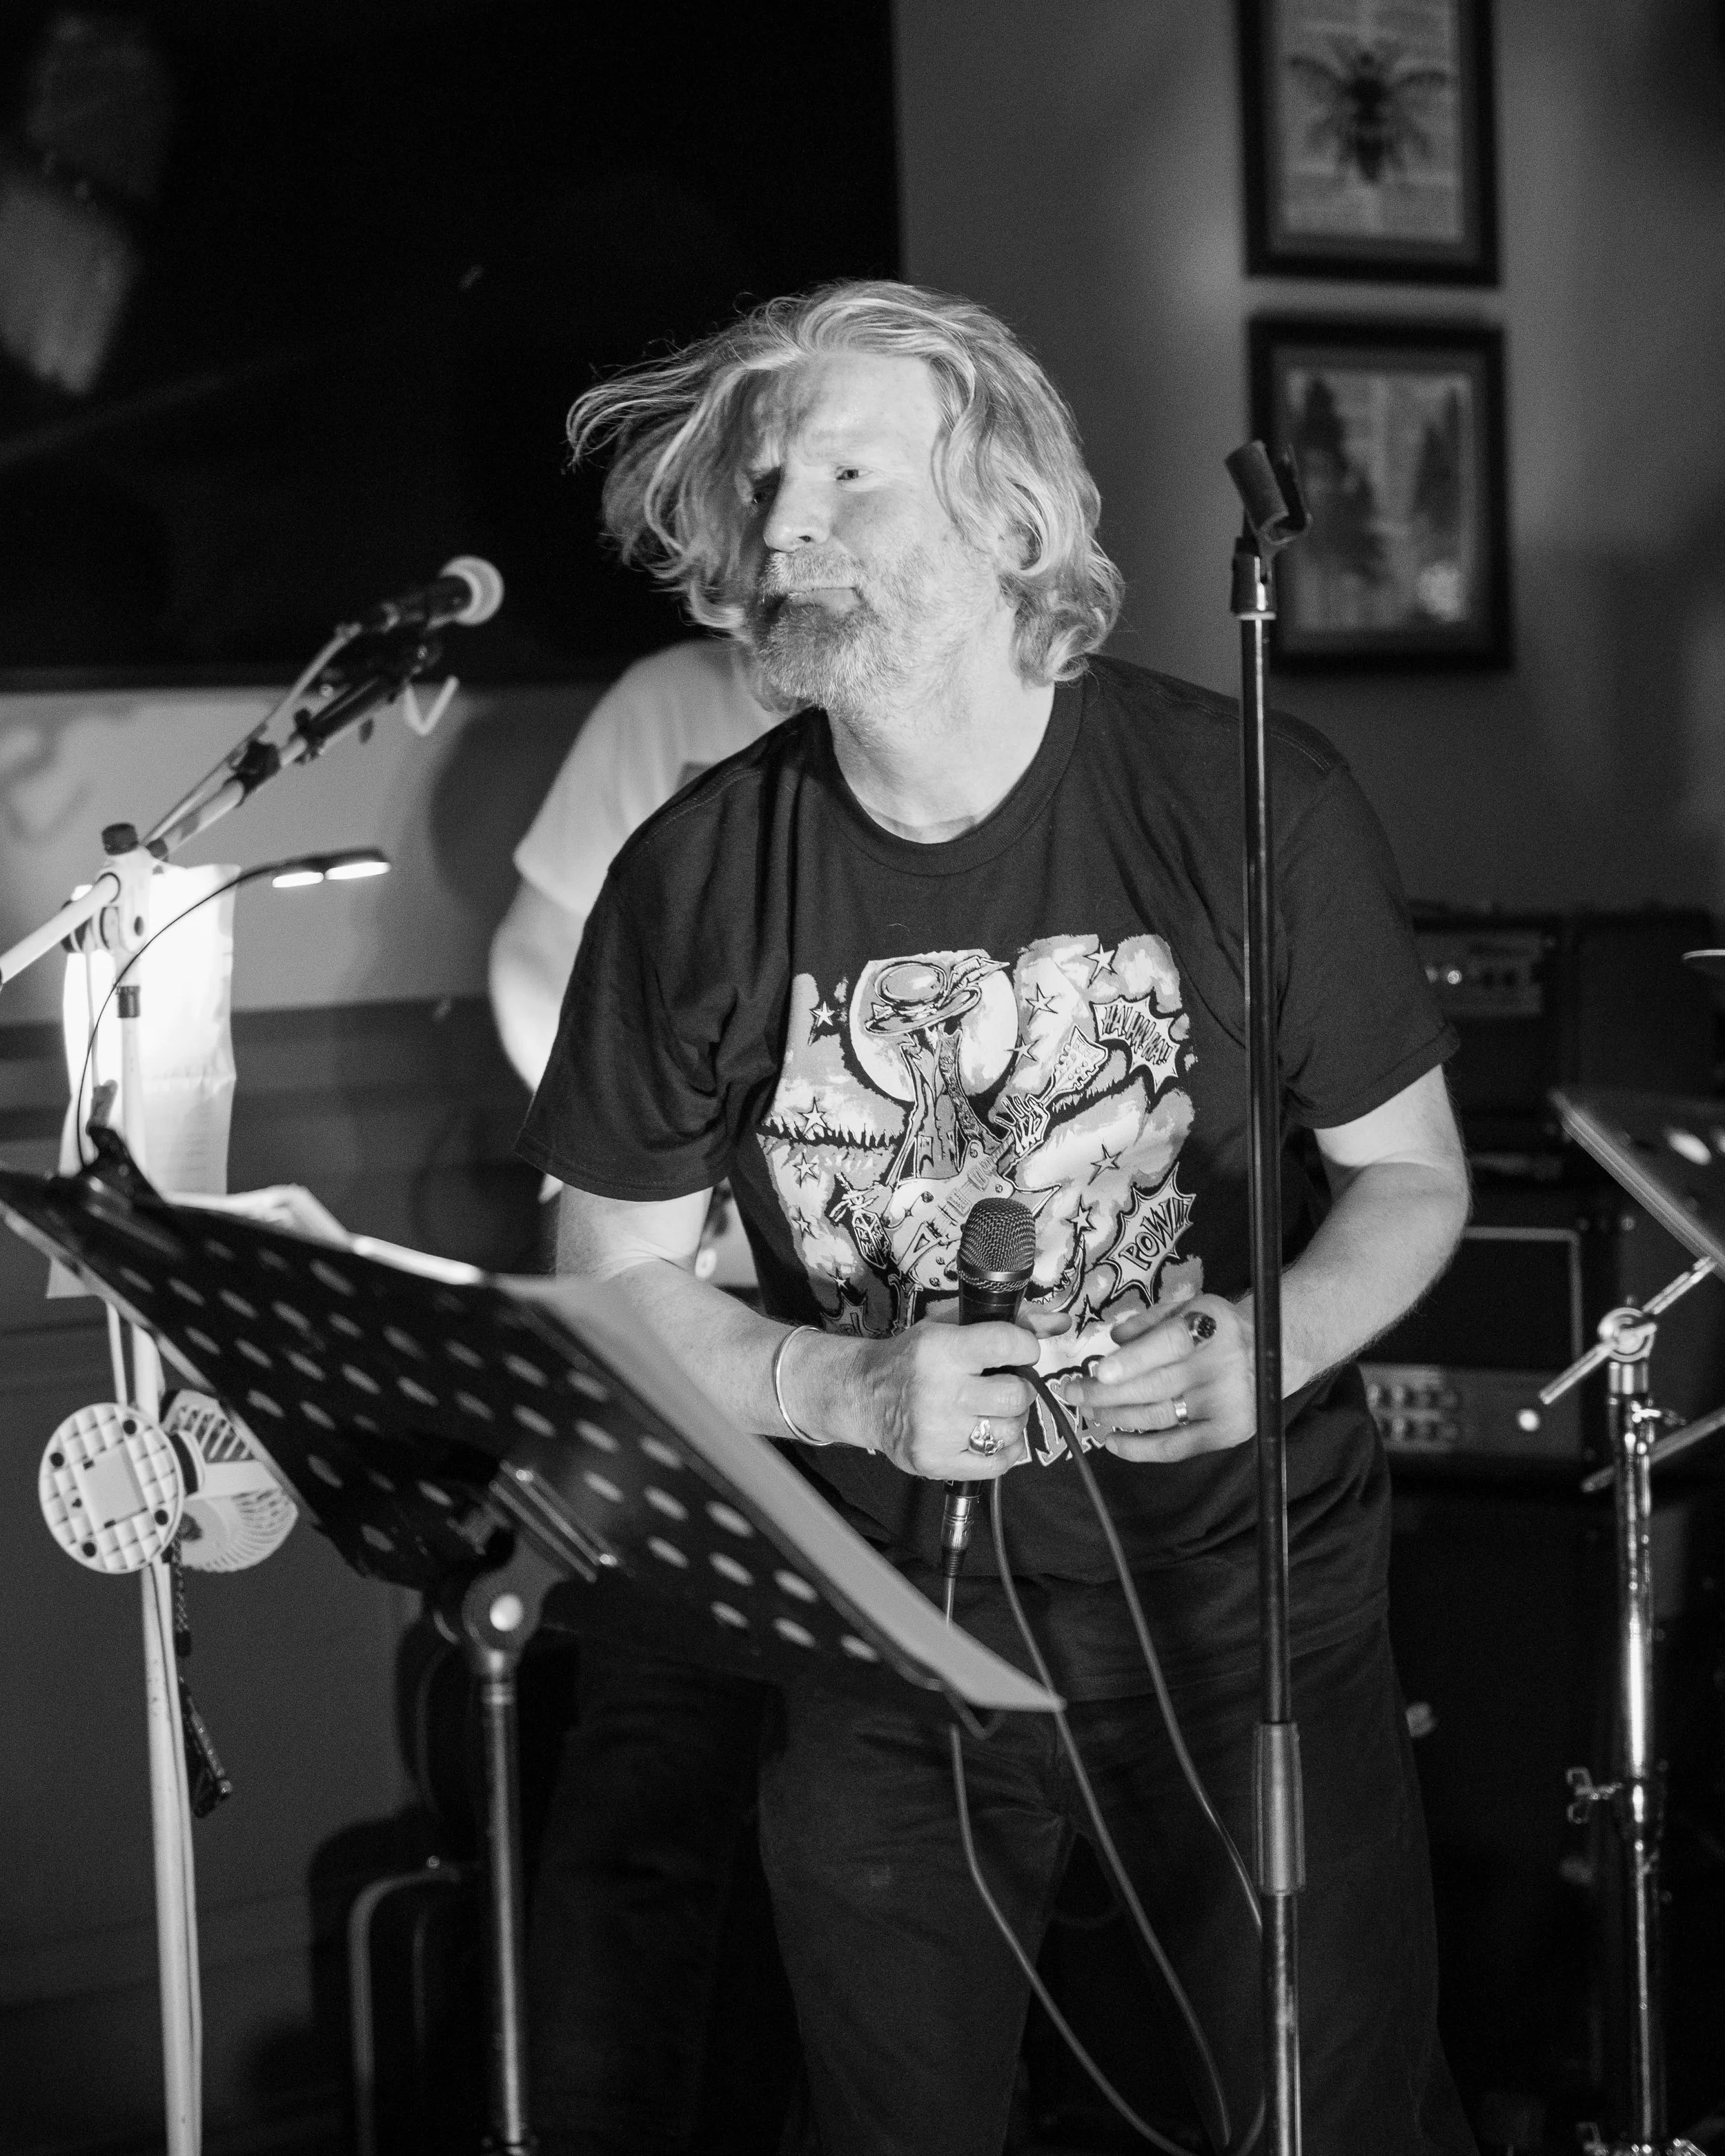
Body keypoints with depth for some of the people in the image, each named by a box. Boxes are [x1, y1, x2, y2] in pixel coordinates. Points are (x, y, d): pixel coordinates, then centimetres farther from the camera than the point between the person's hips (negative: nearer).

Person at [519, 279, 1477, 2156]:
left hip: (1242, 1600, -1)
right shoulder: (693, 884, -8)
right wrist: (849, 1392, -18)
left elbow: (1410, 1176, 0)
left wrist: (1273, 1345, -20)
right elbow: (617, 1284, 0)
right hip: (877, 1644, 1)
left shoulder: (1250, 807, -12)